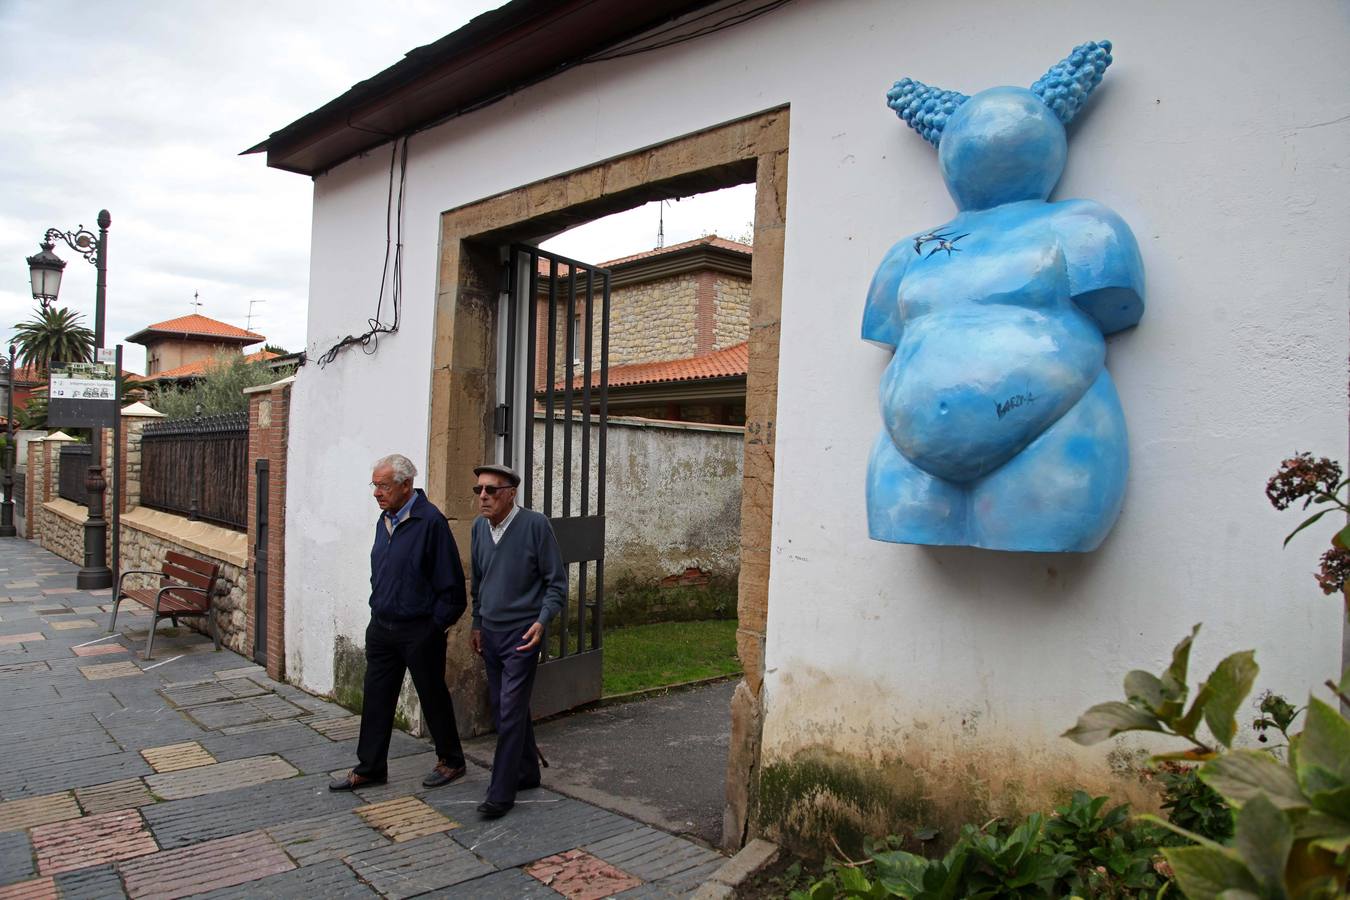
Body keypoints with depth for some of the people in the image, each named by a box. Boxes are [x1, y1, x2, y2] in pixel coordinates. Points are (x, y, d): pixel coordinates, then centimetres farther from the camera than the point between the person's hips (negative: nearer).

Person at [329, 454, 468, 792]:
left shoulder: (430, 521, -18)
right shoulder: (384, 520, 8)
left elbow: (451, 583, -16)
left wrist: (435, 626, -12)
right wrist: (379, 614, 14)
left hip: (419, 631, -7)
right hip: (381, 628, 7)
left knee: (433, 697, 8)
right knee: (376, 698, 12)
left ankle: (451, 761, 25)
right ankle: (370, 767, 25)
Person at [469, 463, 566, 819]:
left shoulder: (535, 525, -15)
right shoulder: (479, 527, 3)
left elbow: (557, 582, -10)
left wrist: (542, 621, -22)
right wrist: (477, 624, 18)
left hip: (521, 634, -7)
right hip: (490, 633, 7)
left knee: (511, 712, -6)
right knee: (501, 707, 15)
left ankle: (501, 793, 3)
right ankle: (527, 772, 32)